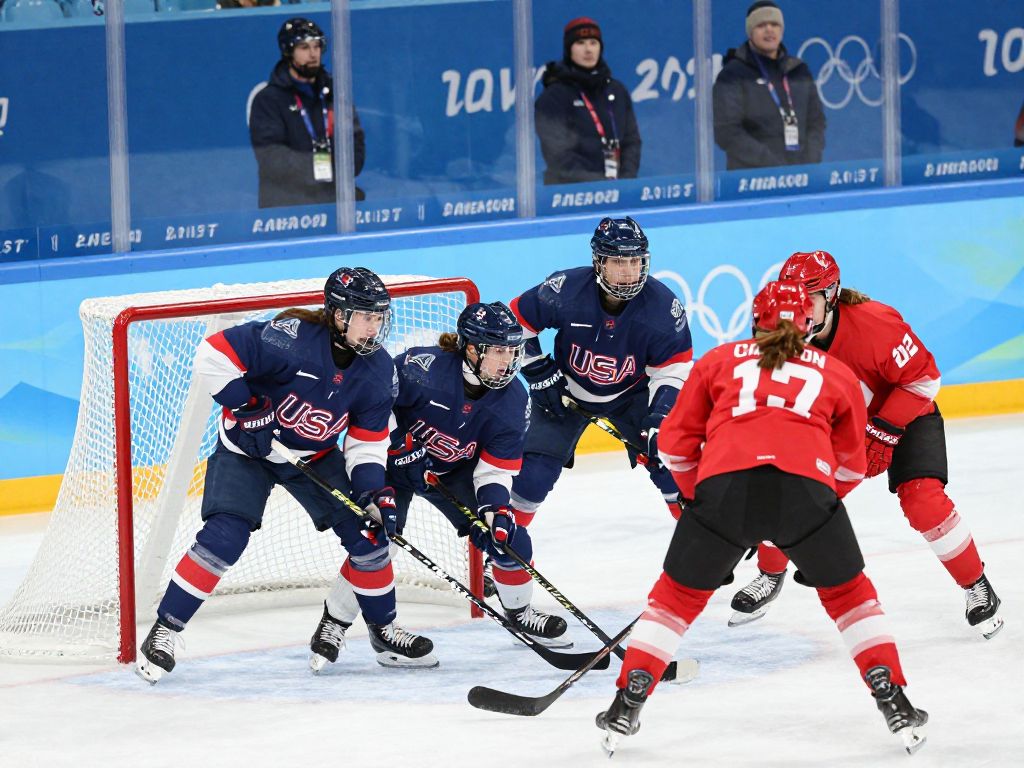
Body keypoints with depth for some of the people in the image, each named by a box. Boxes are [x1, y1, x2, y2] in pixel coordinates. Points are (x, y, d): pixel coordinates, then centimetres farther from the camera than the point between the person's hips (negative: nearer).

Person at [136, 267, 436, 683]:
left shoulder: (378, 370, -11)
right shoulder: (294, 338, -30)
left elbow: (366, 445, -4)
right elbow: (213, 355, -31)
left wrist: (375, 492, -20)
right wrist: (246, 407, -28)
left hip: (316, 454, 5)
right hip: (248, 446, -5)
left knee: (368, 533, -2)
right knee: (225, 537, -20)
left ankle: (384, 631, 19)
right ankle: (164, 630, -8)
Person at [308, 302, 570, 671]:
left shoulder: (513, 400, -16)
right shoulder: (424, 368, -32)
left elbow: (495, 470, -12)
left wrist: (496, 509, -28)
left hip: (452, 471, 4)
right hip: (393, 459, -4)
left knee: (508, 536, -6)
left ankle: (520, 612, 23)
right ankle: (332, 624, 0)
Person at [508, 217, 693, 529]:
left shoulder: (663, 305, -24)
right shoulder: (565, 290, -27)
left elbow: (673, 371, -17)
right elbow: (515, 324, -12)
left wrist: (660, 418, -30)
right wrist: (540, 374, -12)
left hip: (631, 394, 1)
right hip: (566, 390, -1)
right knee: (535, 467, -11)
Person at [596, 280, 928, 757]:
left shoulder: (719, 360, 27)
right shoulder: (838, 374, 27)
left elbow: (676, 442, 26)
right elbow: (851, 467, 31)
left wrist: (696, 493, 41)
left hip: (724, 484, 0)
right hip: (806, 487, 0)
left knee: (678, 593, 20)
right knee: (848, 592, 24)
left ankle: (626, 707, 16)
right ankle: (894, 704, 18)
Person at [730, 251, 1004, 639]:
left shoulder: (875, 324, -35)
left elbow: (923, 377, -26)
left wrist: (884, 433, -29)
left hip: (905, 416, -5)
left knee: (923, 499, -22)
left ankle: (977, 587, -3)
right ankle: (770, 576, 18)